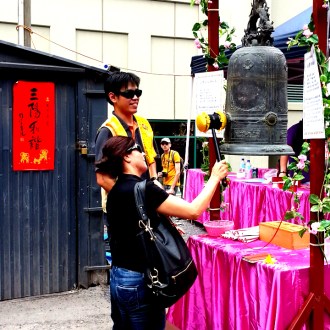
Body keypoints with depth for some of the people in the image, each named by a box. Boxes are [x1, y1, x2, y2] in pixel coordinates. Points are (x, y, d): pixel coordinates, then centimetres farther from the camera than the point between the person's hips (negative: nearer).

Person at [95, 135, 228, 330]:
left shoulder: (117, 191, 7)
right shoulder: (142, 189, -20)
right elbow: (193, 211, -20)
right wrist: (215, 177, -9)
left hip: (118, 277, 9)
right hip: (139, 280, -8)